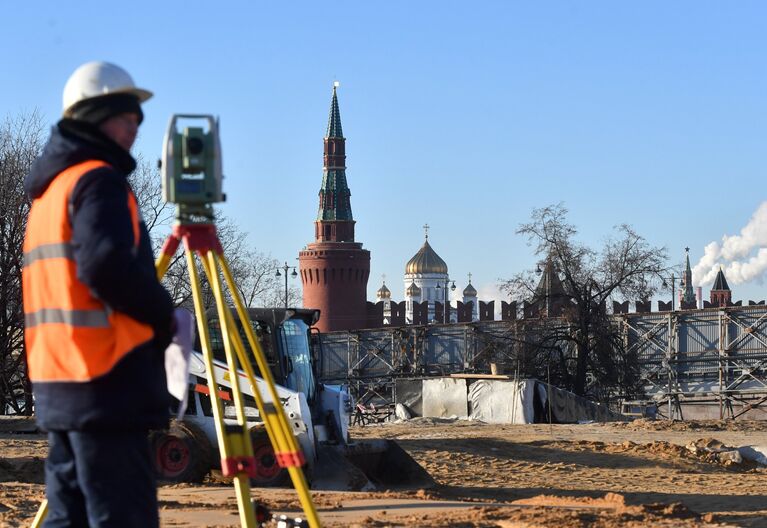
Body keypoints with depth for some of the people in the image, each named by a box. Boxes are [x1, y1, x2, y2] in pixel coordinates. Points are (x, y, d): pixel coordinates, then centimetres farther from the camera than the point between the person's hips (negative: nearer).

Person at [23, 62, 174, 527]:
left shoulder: (50, 189, 21)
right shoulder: (98, 179, -8)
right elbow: (107, 265, -22)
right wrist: (164, 315, -6)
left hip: (56, 386, 9)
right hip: (107, 384, -9)